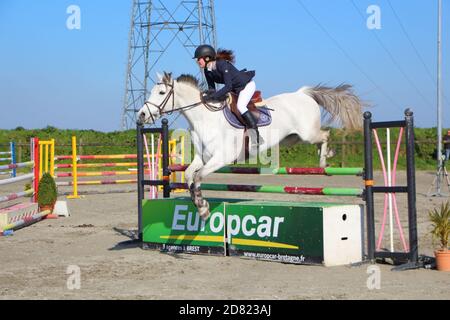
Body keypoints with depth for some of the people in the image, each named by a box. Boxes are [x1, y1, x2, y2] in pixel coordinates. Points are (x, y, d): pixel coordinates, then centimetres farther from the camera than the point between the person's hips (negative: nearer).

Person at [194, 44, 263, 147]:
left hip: (247, 84, -9)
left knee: (240, 106, -29)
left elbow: (228, 86, -36)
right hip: (234, 89, 9)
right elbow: (211, 87, 2)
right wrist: (210, 92, -22)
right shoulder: (207, 70, -6)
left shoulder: (222, 65, -31)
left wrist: (213, 96, -42)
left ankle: (256, 135, -23)